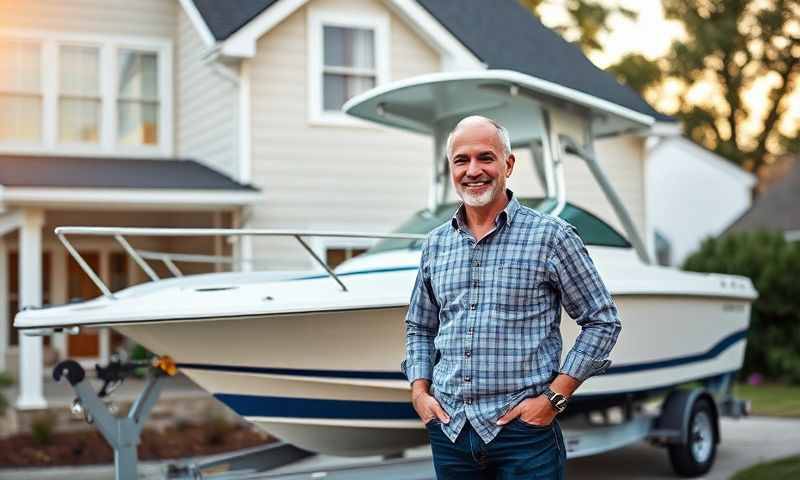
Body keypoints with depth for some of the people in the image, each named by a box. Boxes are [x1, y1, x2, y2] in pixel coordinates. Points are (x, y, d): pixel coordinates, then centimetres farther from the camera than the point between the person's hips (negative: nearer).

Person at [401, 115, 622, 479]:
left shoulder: (550, 236, -4)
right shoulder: (435, 244, 10)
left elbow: (602, 322, -2)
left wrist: (554, 398, -9)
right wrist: (419, 392, 5)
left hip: (523, 429, -4)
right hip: (448, 431, 4)